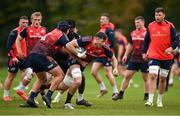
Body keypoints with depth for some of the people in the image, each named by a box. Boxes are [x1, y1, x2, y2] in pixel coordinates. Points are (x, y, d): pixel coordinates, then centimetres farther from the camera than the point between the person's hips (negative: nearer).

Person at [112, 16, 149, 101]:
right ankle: (121, 94, 9)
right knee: (127, 76, 3)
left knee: (145, 77, 4)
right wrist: (126, 55, 16)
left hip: (144, 59, -5)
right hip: (134, 58, 5)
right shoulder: (133, 33, 12)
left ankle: (146, 96, 14)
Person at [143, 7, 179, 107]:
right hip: (154, 56, 0)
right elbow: (147, 40, 14)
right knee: (152, 76, -15)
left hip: (167, 57, 0)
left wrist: (171, 48, -22)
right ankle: (150, 100, -19)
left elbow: (176, 40, -4)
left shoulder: (170, 26, -3)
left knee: (163, 79, 8)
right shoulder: (151, 26, 3)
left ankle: (160, 101, 22)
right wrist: (144, 52, 11)